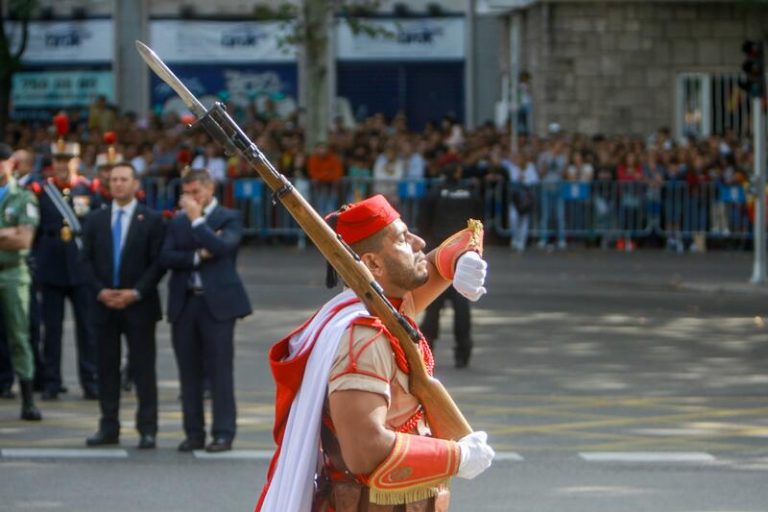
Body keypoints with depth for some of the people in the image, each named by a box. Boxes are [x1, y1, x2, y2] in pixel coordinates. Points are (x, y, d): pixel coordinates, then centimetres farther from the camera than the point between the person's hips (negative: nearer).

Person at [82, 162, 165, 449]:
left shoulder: (152, 220, 1)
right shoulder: (96, 220, 11)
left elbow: (158, 263, -3)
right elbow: (87, 259, 8)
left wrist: (136, 293, -13)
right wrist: (100, 291, -6)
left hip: (139, 305, -3)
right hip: (104, 304, 3)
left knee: (143, 368, -3)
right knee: (107, 368, 5)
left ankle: (147, 430, 0)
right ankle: (109, 428, 10)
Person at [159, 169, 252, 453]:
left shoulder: (229, 218, 2)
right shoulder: (178, 221, 14)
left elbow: (222, 247, -17)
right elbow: (166, 257, 1)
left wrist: (196, 219, -13)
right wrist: (197, 256, -11)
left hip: (217, 302, -4)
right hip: (184, 302, 4)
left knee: (220, 370, -5)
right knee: (189, 371, 6)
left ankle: (223, 433, -1)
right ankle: (194, 432, 11)